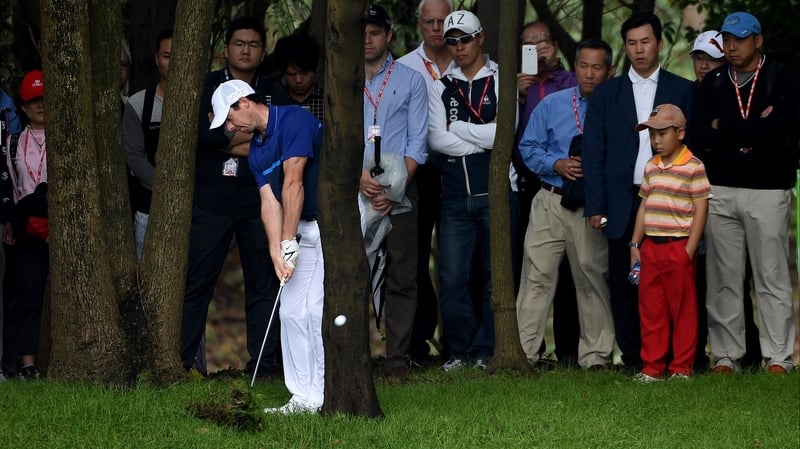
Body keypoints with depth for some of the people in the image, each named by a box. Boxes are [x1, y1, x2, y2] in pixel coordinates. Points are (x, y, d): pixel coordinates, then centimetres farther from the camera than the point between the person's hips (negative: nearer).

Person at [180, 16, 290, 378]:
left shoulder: (274, 96, 13)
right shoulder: (207, 87, 6)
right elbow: (202, 131, -12)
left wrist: (228, 140, -11)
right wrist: (257, 133, -11)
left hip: (259, 201, 3)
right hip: (211, 201, -2)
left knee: (264, 283, 3)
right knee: (197, 281, -4)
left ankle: (264, 363, 7)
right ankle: (182, 360, -2)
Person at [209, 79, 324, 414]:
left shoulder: (294, 120, -15)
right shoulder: (256, 151, 12)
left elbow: (293, 183, -19)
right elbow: (269, 202, 2)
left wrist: (288, 242, -19)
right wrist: (276, 253, -12)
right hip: (304, 229, 9)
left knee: (319, 310, -13)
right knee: (292, 311, 5)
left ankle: (330, 396, -10)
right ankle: (304, 398, 8)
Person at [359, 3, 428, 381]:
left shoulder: (411, 81, 8)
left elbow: (417, 143, 3)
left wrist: (394, 188, -9)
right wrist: (358, 177, -12)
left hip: (399, 192, 0)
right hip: (352, 191, 0)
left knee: (401, 278, -3)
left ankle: (397, 359, -1)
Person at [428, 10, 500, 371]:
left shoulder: (502, 81, 2)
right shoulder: (441, 87, 12)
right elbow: (436, 140, -1)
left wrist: (456, 127, -6)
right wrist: (483, 136, -6)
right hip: (455, 198, 3)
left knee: (496, 276, 2)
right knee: (452, 280, 0)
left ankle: (486, 351, 9)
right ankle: (459, 351, 9)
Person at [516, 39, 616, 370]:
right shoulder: (552, 105, 9)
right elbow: (528, 147, 9)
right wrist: (557, 165, -7)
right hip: (551, 202, 1)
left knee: (593, 279, 3)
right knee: (537, 276, -4)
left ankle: (595, 356, 10)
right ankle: (522, 352, -4)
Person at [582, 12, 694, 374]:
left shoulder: (683, 91, 8)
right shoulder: (606, 94, 12)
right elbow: (593, 151, 8)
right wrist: (595, 206, 0)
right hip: (624, 204, 1)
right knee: (624, 282, 0)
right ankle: (632, 357, 6)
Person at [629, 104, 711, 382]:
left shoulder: (693, 167, -7)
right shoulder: (651, 168, 12)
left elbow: (700, 210, -9)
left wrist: (689, 250, -13)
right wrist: (635, 244, 11)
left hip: (678, 247, -6)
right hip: (651, 247, 6)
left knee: (682, 309, 1)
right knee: (651, 309, 7)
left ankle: (681, 368, 7)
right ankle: (652, 367, 13)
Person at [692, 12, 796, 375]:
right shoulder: (713, 83, 11)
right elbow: (701, 134, -1)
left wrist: (724, 129, -7)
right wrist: (753, 130, -11)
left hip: (767, 190, -3)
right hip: (721, 190, 3)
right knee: (722, 278, 4)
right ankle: (725, 356, 9)